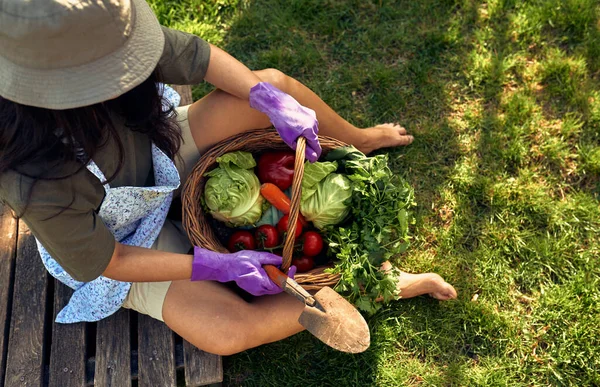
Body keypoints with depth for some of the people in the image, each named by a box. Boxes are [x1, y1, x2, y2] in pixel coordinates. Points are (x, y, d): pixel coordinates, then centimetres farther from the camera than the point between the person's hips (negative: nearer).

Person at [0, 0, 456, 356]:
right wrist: (217, 266, -26)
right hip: (130, 242, -5)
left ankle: (358, 139, 19)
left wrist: (273, 102, -27)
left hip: (160, 156, 5)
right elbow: (107, 262, -25)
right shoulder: (39, 180, -41)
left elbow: (203, 58, -14)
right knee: (228, 331, -26)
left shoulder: (107, 42, -29)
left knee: (273, 83, -10)